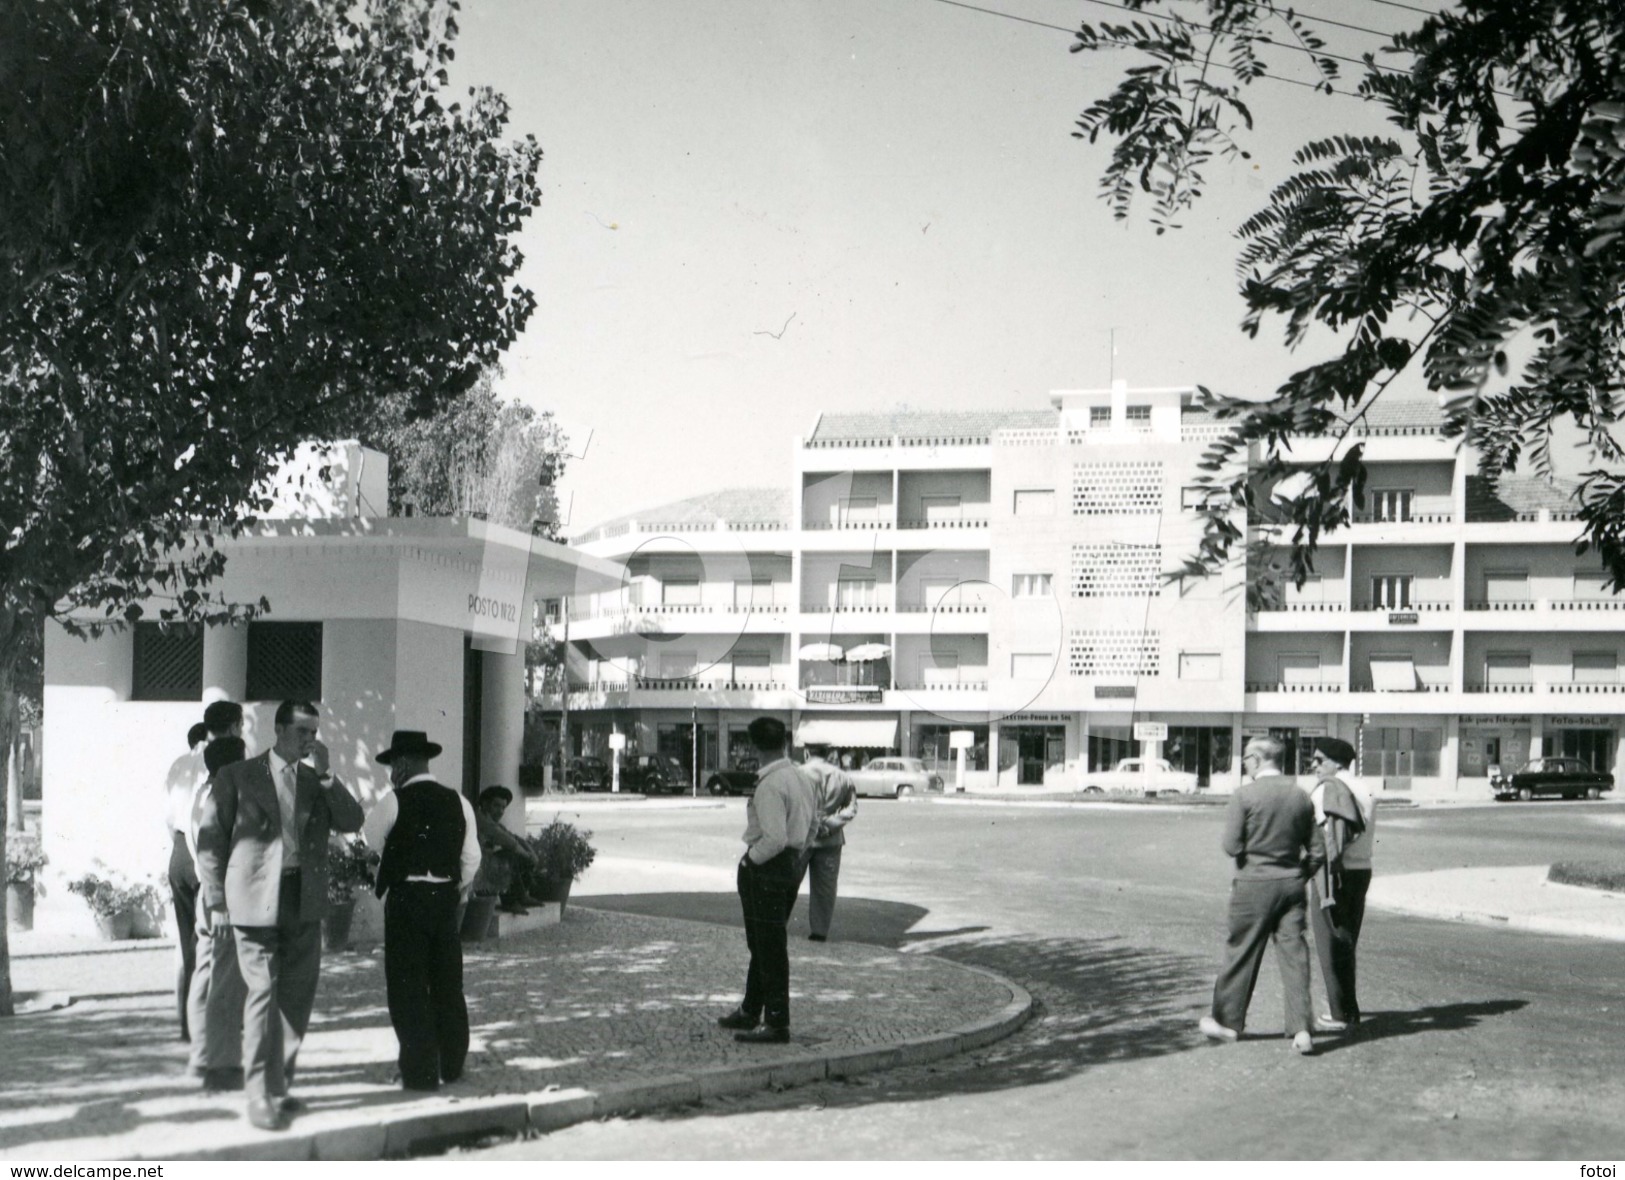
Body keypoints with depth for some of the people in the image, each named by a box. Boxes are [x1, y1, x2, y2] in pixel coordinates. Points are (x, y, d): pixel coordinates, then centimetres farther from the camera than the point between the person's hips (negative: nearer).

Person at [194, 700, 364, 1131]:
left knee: (297, 997, 8)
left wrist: (326, 775, -6)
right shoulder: (237, 777, 2)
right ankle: (260, 1095, -7)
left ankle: (279, 1083, 21)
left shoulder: (318, 782, 14)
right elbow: (210, 840, 3)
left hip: (305, 902, 5)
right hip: (257, 901, -5)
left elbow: (352, 822, 1)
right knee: (263, 992, -10)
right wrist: (216, 901, -2)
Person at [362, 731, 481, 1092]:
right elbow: (471, 856, 4)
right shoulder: (457, 802, 3)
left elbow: (373, 837, 3)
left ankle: (420, 1071, 2)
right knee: (447, 983, 14)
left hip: (406, 897, -5)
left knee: (408, 986, 2)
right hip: (445, 896, 5)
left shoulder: (396, 800, -10)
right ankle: (452, 1065, 23)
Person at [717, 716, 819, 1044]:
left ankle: (777, 1025, 3)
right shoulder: (803, 778, 7)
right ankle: (749, 1013, 32)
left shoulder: (770, 786, -22)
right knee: (764, 945, 20)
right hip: (790, 867, 9)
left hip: (766, 870, -9)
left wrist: (750, 860, -12)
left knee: (769, 949, -2)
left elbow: (774, 839, -27)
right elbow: (813, 825, 17)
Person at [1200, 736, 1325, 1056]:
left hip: (1254, 885, -3)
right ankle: (1300, 1029, -3)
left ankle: (1227, 1021, 21)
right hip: (1291, 884, 4)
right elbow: (1317, 851, 5)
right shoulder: (1301, 797, 3)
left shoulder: (1244, 795, -11)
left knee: (1241, 953, 9)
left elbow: (1231, 844, -13)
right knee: (1294, 954, 4)